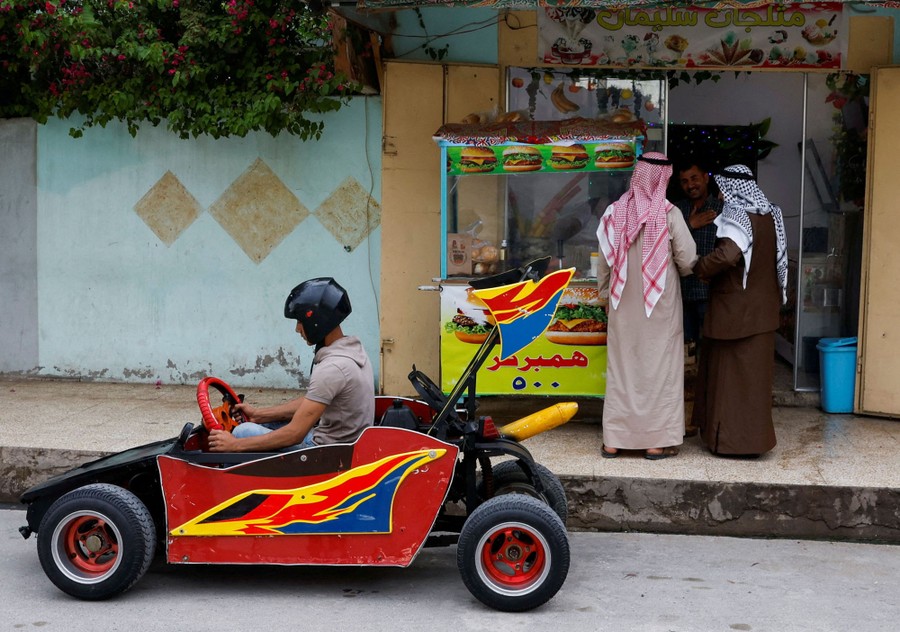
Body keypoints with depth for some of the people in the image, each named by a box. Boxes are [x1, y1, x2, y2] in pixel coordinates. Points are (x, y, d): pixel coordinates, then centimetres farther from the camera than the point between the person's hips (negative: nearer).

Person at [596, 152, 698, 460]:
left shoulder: (615, 212, -3)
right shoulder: (669, 214, -11)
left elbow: (604, 261, 3)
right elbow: (687, 260, -9)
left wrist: (605, 292, 17)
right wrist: (677, 269, 13)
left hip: (624, 305, 3)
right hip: (660, 304, -3)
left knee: (621, 365, 9)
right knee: (658, 365, 5)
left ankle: (614, 440, 12)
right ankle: (657, 440, 7)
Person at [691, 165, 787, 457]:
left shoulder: (736, 217, -17)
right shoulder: (770, 216, 7)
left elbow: (727, 254, -31)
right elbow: (777, 257, 13)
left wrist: (700, 268, -17)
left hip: (735, 310, -8)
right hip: (762, 310, 8)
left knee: (730, 373, 2)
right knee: (755, 372, 14)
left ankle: (732, 438, 8)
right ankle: (754, 436, 22)